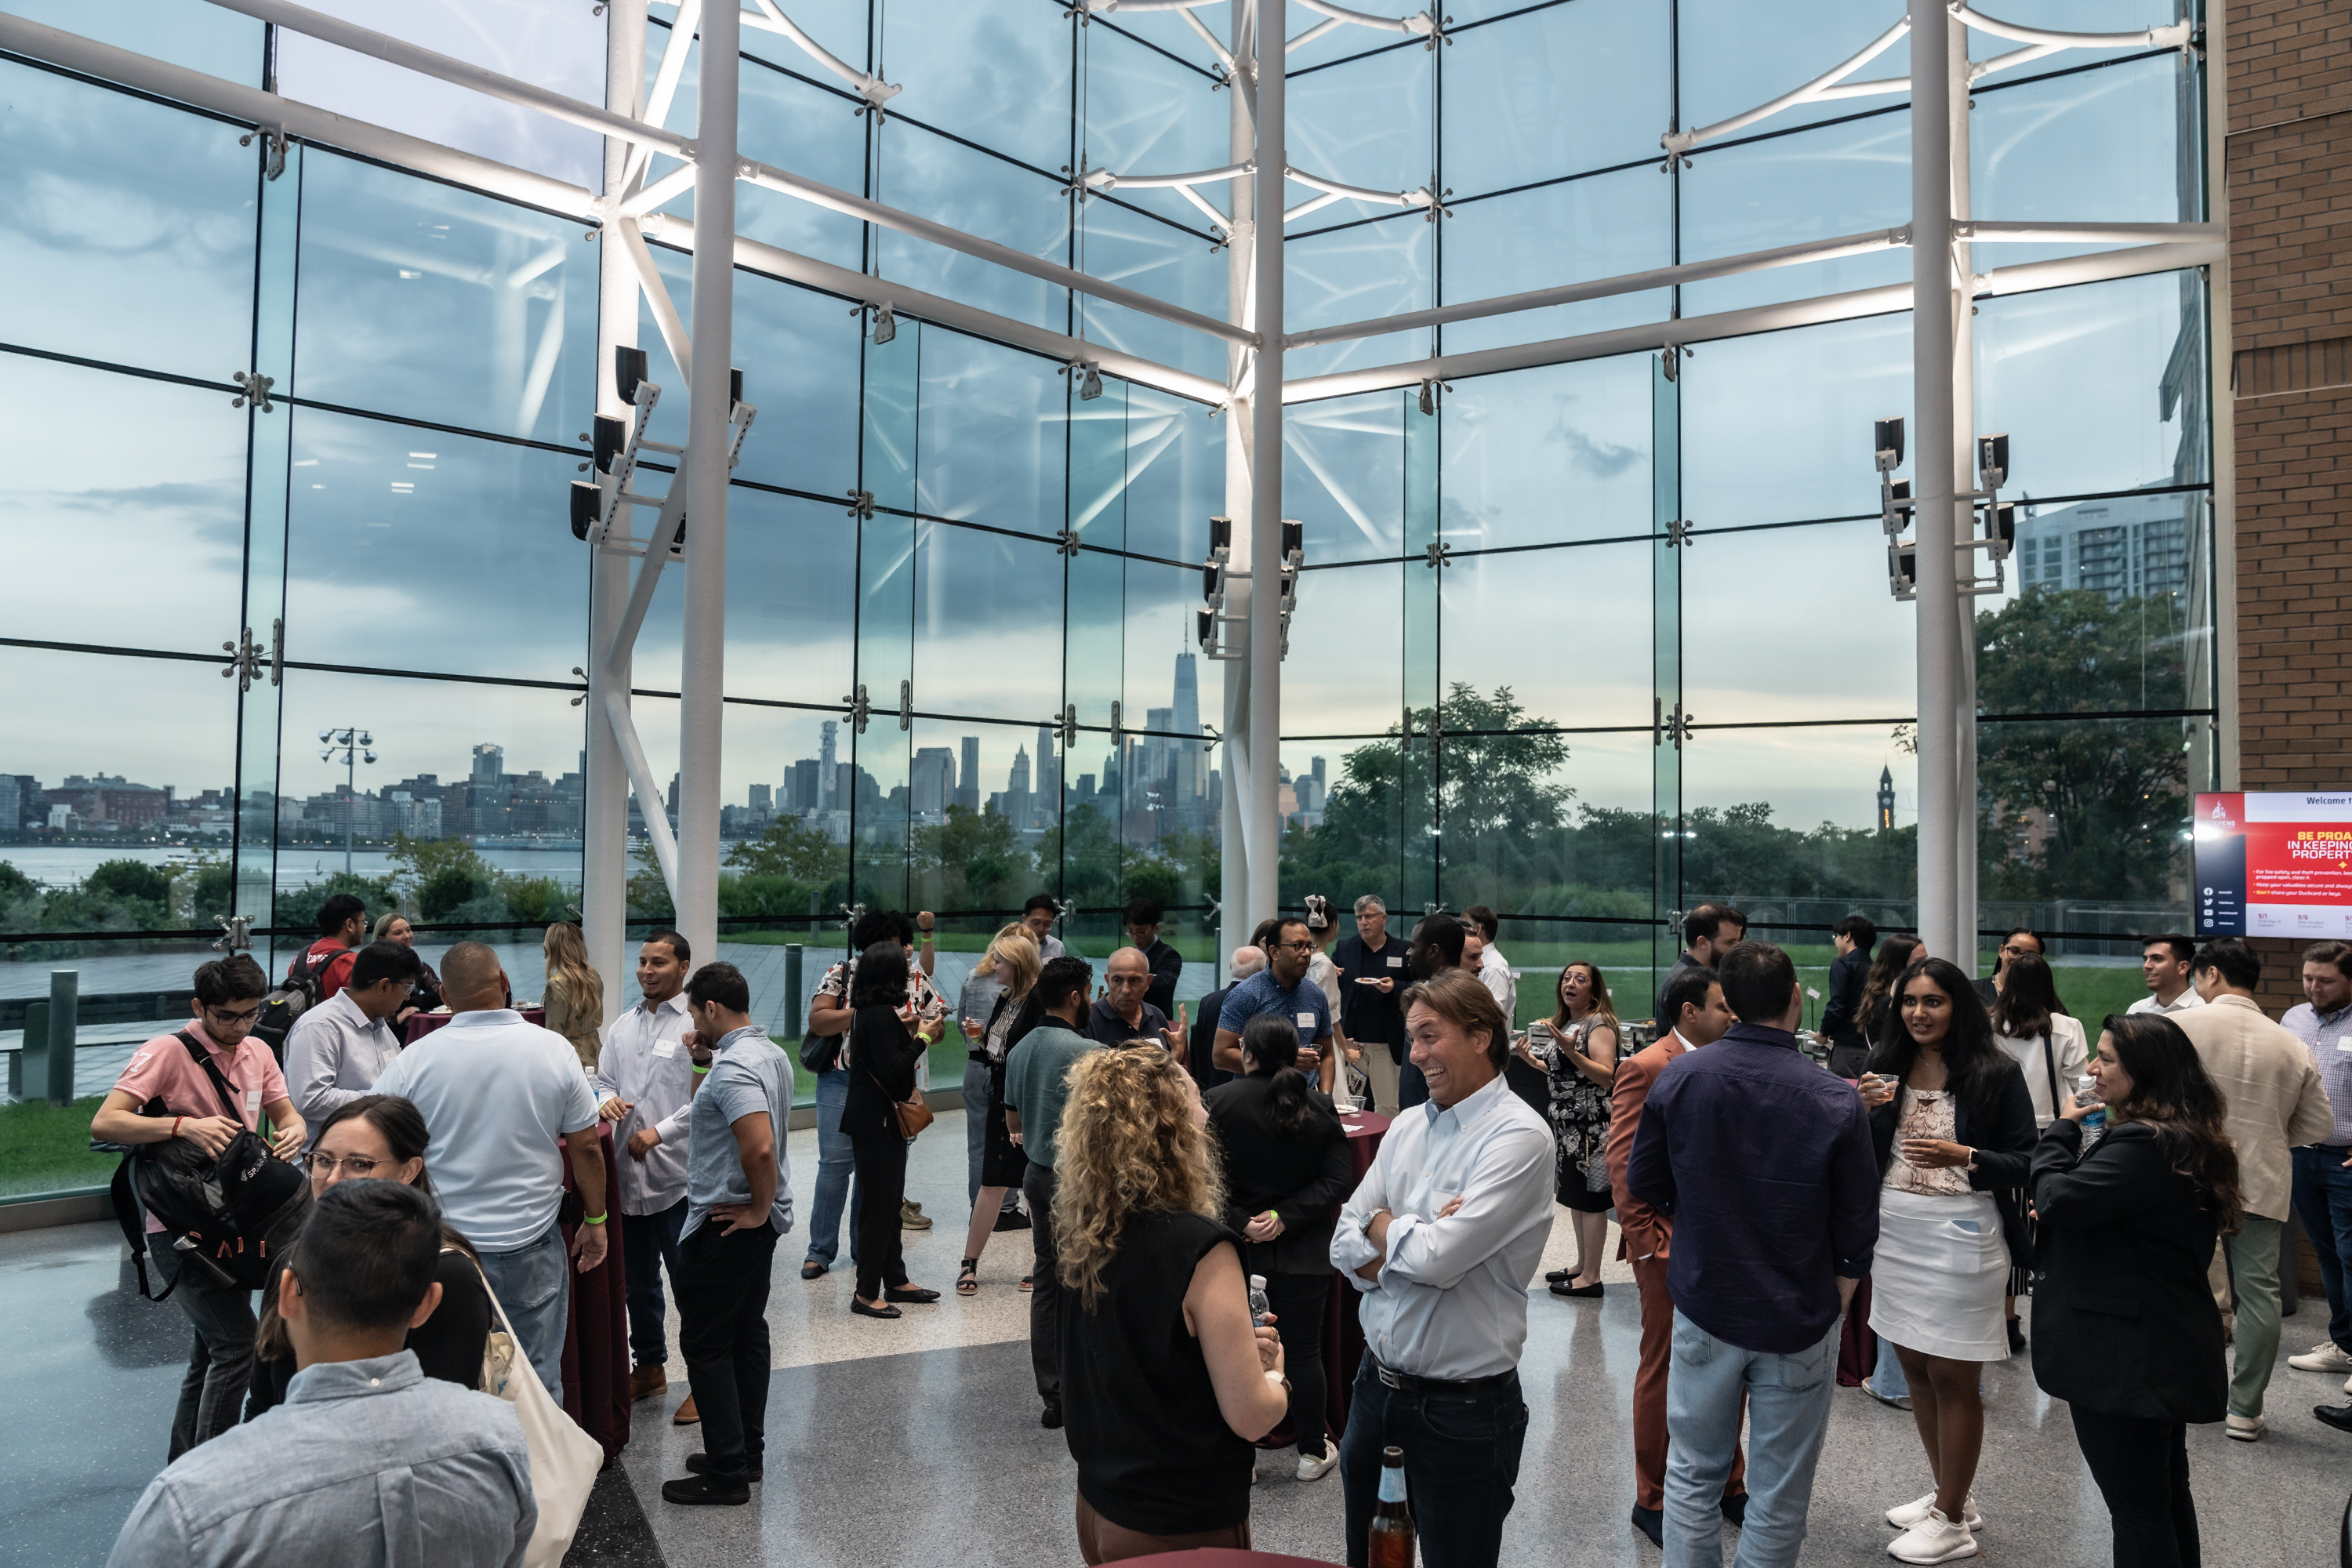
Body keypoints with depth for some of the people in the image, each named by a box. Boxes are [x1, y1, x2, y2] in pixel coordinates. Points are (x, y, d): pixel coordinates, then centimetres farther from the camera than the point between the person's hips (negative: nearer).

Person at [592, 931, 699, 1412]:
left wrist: (660, 1132, -18)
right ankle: (649, 1367, 34)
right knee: (638, 1278, 18)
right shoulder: (622, 1027, 13)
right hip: (629, 1173, 7)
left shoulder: (698, 1024, -9)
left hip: (679, 1175, -7)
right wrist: (605, 1098, -3)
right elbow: (602, 1078, 19)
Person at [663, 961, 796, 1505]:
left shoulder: (732, 1068, -23)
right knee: (748, 1334, 17)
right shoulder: (771, 1054, 8)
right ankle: (747, 1453, 27)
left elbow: (760, 1147, -34)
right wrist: (708, 1059, 15)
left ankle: (727, 1474, 6)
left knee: (705, 1344, 0)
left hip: (727, 1225, -10)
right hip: (760, 1222, 10)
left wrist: (758, 1210, -20)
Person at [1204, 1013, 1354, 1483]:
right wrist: (1285, 1218, -11)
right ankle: (1313, 1452, 24)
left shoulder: (1216, 1102, -10)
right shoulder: (1320, 1108, -3)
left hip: (1237, 1250, -1)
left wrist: (1239, 1223, -12)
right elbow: (1338, 1180, -7)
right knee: (1304, 1351, 13)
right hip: (1304, 1253, 1)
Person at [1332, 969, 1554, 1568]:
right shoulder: (1406, 1129, 5)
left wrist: (1383, 1225, -5)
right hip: (1377, 1382, 7)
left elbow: (1439, 1259, -25)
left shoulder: (1518, 1136, -17)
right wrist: (1412, 1243, -16)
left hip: (1463, 1407, -6)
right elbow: (1345, 1245, 3)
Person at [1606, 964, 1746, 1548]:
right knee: (1663, 1374, 7)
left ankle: (1727, 1486, 33)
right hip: (1672, 1248, -6)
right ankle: (1653, 1501, 21)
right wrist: (1645, 1240, -16)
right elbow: (1623, 1163, -14)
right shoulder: (1645, 1069, -13)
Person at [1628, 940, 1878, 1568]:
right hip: (1799, 1322, -2)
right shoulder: (1835, 1102, -18)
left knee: (1694, 1473, 18)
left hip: (1704, 1309, 2)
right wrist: (1835, 1301, 7)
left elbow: (1643, 1184, 0)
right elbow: (1857, 1230, -10)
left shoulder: (1677, 1078, -12)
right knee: (1779, 1494, 13)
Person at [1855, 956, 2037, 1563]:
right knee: (1915, 1368, 14)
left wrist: (1963, 1156, -21)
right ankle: (1949, 1494, 31)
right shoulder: (1885, 1067, 5)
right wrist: (1863, 1112, -10)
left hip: (1962, 1234, -5)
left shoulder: (1995, 1073, -7)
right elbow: (1860, 1158, 9)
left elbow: (2026, 1162, -6)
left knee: (1954, 1378, 2)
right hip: (1893, 1232, 5)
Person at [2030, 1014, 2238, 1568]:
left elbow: (2057, 1199, -24)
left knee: (2137, 1509, -1)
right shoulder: (2188, 1138, 9)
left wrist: (2062, 1129, -9)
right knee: (2167, 1496, 23)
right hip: (2168, 1350, 11)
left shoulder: (2142, 1146, -25)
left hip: (2125, 1359, -11)